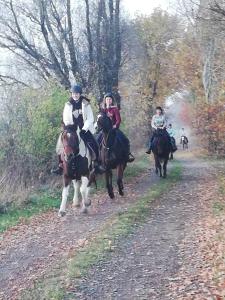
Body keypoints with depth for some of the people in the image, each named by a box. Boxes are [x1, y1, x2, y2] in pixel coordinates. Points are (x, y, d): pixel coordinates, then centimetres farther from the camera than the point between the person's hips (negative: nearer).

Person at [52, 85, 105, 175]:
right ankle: (60, 166, -4)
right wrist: (68, 126, -10)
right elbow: (65, 119, 8)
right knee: (61, 145, -12)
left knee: (94, 145, -18)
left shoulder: (86, 104, -1)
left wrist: (84, 128, -14)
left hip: (84, 129, -2)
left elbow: (90, 119, -4)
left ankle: (96, 166, -7)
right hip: (72, 129, 2)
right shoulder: (68, 105, 4)